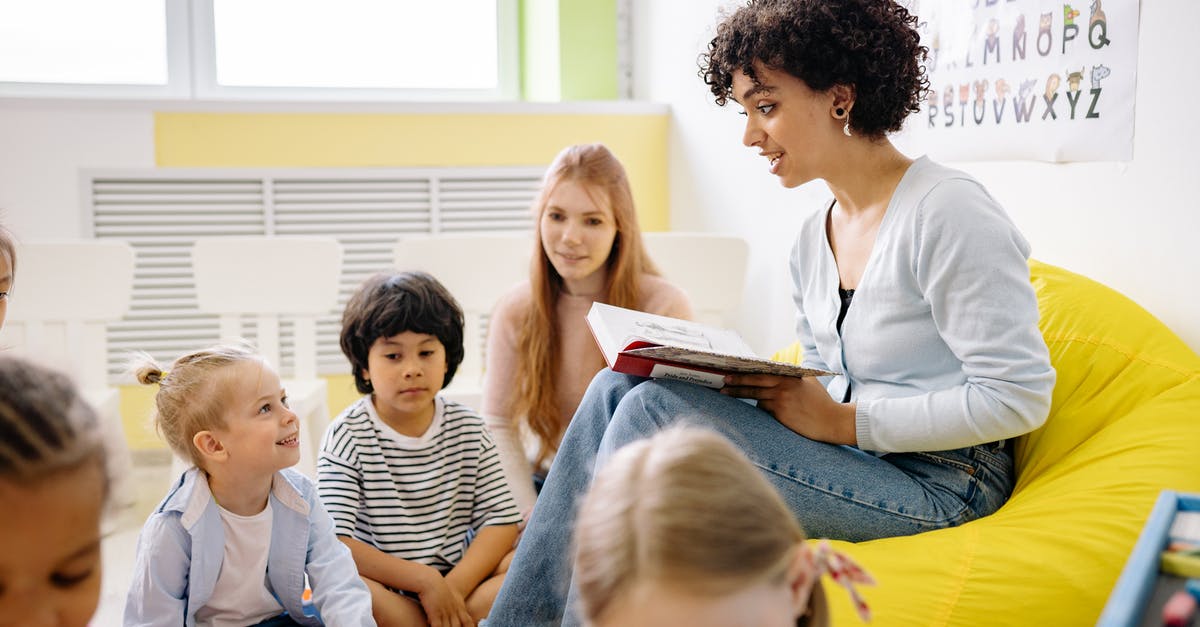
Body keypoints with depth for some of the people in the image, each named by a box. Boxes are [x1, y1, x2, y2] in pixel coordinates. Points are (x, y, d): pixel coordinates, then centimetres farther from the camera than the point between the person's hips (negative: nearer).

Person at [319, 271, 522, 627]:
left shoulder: (468, 429, 3)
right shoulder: (347, 437, -8)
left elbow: (502, 518, -3)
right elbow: (335, 543, -17)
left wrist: (456, 586, -18)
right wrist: (424, 580, -21)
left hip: (459, 576, 3)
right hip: (383, 590, -3)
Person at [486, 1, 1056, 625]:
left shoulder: (948, 212, -13)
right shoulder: (811, 239, 12)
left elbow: (1020, 396, -17)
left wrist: (844, 422, -17)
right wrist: (760, 385, -3)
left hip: (937, 482, -8)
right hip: (848, 457, 8)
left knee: (652, 408, -21)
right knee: (617, 386, -8)